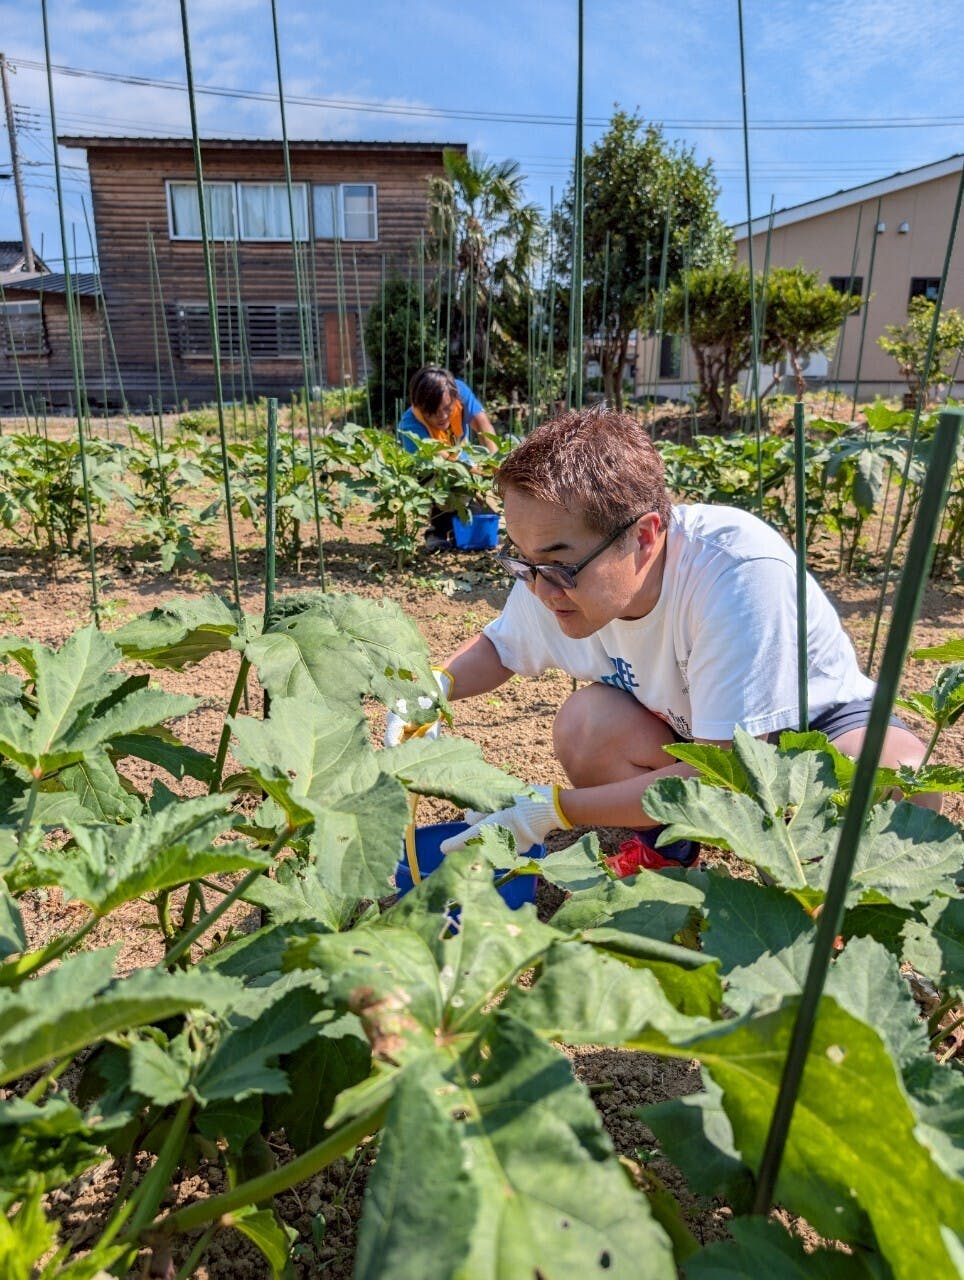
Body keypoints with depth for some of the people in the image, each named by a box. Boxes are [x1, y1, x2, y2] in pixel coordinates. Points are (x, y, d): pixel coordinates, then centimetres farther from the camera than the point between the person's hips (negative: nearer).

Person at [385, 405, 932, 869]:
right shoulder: (555, 572, -20)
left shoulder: (741, 572, -37)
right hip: (686, 731, 4)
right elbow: (497, 647, 3)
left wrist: (552, 809, -32)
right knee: (586, 723, -26)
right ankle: (668, 852, 4)